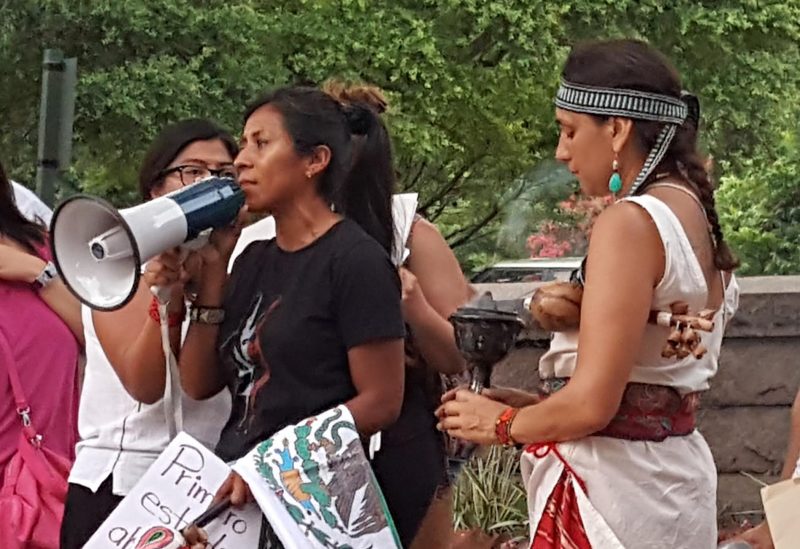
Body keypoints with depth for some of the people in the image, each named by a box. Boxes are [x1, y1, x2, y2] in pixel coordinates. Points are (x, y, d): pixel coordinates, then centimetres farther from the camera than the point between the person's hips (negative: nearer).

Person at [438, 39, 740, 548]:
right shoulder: (697, 216, 11)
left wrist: (503, 423, -4)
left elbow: (591, 404, -21)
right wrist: (536, 406, 13)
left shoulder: (630, 223, -16)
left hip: (615, 486, -9)